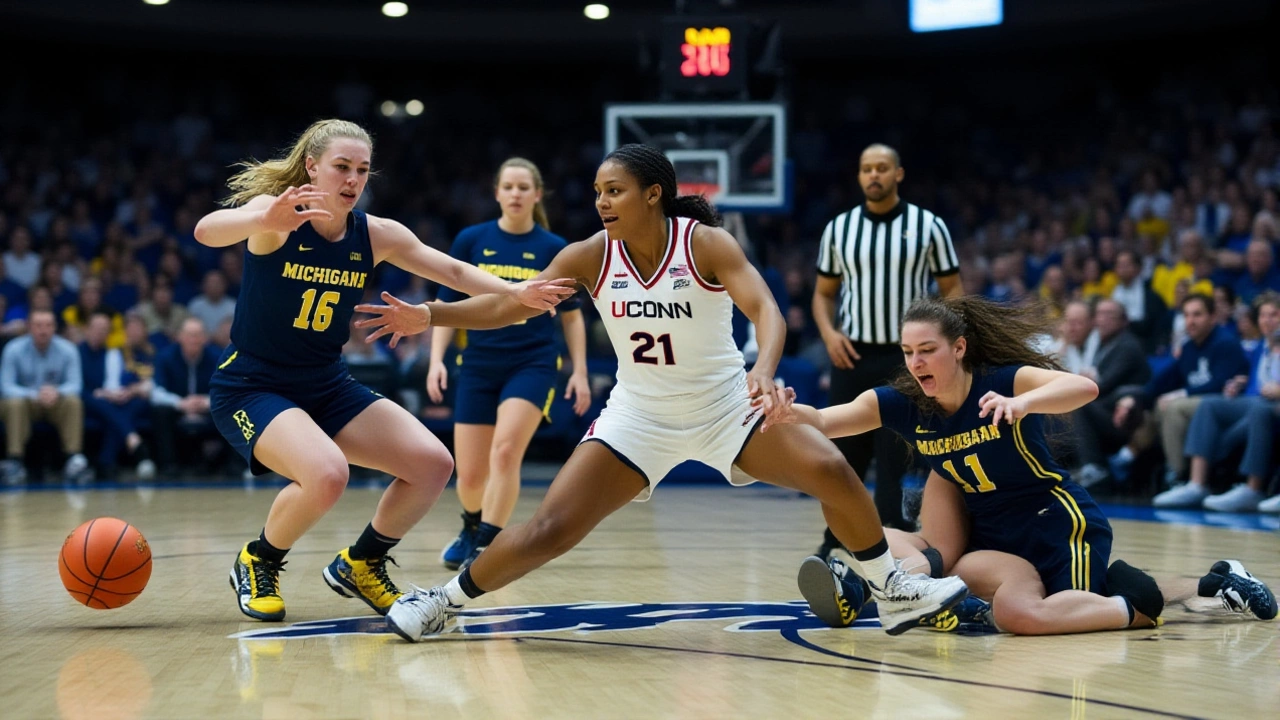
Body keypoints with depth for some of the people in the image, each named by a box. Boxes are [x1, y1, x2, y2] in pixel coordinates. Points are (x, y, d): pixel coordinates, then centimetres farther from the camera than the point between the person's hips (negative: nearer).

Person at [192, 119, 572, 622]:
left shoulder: (375, 234, -2)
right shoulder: (277, 211, -18)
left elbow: (455, 271, 0)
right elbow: (207, 231, -38)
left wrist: (516, 292, -18)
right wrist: (265, 221, -60)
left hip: (327, 386, 6)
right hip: (250, 387, -6)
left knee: (433, 465, -7)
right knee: (327, 475, -32)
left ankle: (360, 564, 17)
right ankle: (257, 565, -2)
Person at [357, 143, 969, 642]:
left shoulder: (706, 243, -16)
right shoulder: (590, 257, -9)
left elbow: (765, 309, -28)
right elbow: (509, 306, -8)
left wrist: (764, 369, -48)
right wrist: (429, 315, -21)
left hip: (725, 405, -1)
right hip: (639, 415, 1)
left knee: (830, 470, -18)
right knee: (551, 528, -10)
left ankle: (892, 592, 4)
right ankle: (442, 601, 9)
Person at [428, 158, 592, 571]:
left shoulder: (554, 249, 0)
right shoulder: (471, 241, 1)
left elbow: (571, 316, 9)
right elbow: (447, 307, 7)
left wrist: (580, 371, 3)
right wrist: (436, 359, -3)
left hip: (532, 364, -2)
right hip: (478, 366, 2)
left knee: (506, 449, -25)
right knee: (470, 475, 3)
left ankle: (486, 544, -18)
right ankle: (472, 529, 36)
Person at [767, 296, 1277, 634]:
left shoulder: (1001, 382, -17)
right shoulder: (902, 404, -4)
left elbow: (1084, 387, -34)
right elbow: (826, 420, -18)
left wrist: (1022, 403, -52)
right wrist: (790, 415, -40)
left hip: (1062, 525, -9)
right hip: (996, 536, 9)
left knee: (1023, 614, -30)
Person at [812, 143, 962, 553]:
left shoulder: (928, 225, -1)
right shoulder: (839, 228, 6)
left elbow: (953, 289, 3)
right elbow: (824, 293, 13)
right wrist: (828, 333, -6)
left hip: (906, 358, -3)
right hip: (852, 356, 3)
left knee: (897, 458, -3)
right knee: (845, 455, 9)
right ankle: (834, 542, 23)